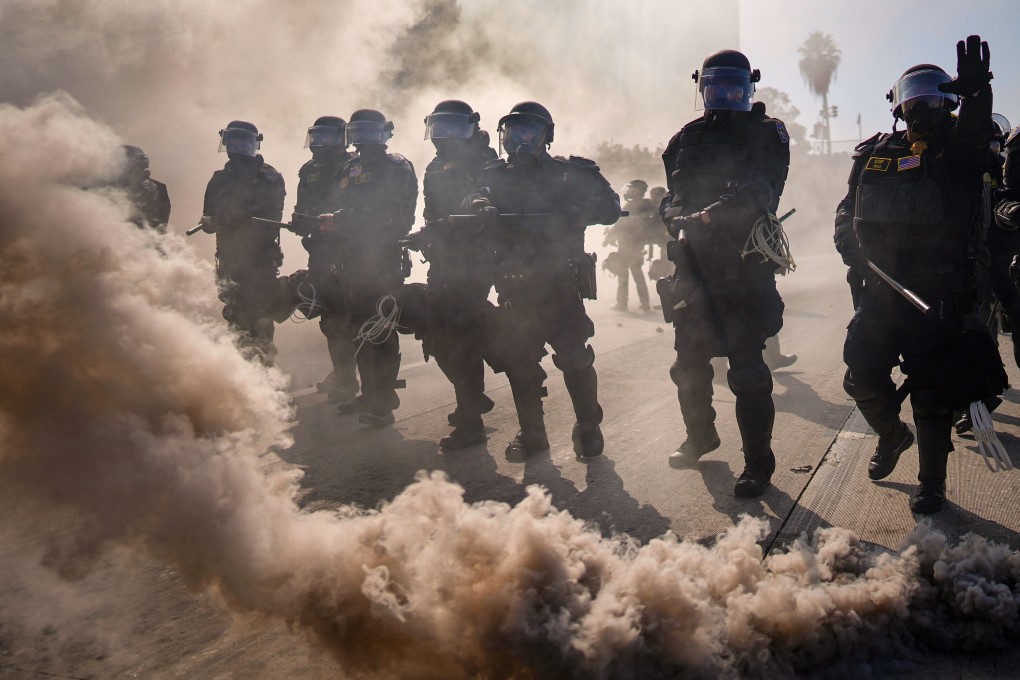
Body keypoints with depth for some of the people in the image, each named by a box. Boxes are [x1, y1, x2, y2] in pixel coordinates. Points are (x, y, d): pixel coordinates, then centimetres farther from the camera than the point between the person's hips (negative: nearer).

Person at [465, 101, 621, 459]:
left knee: (574, 357, -6)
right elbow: (473, 199, -2)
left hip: (560, 284, -3)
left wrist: (576, 213, -23)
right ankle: (531, 432, 19)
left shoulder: (570, 173, 5)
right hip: (514, 286, 3)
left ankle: (588, 427, 12)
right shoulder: (494, 175, 14)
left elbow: (609, 206, -4)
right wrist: (481, 207, -26)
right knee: (518, 360, 5)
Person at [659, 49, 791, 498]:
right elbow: (670, 196, 14)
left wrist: (709, 215, -24)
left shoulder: (766, 133, 3)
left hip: (743, 264, -5)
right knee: (689, 360, 14)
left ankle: (758, 463, 3)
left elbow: (760, 192, -13)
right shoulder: (687, 138, 17)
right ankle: (700, 437, 35)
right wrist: (677, 219, -9)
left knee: (746, 368, -7)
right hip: (693, 263, 5)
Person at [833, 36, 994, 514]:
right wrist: (855, 253, -3)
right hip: (881, 290, 3)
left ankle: (932, 482, 18)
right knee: (862, 376, 5)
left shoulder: (958, 151, 1)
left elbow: (975, 131, -24)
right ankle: (892, 435, 37)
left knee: (929, 389, 1)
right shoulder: (874, 155, 9)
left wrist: (976, 93, -45)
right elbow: (847, 215, 15)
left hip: (938, 295, -3)